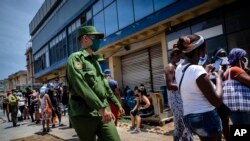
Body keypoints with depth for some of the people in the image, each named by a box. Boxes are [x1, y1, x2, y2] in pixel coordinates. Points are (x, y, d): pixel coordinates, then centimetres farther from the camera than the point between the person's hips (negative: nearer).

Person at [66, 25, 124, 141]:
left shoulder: (95, 61, 19)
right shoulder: (75, 58, -7)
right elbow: (82, 87, -19)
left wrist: (117, 104, 28)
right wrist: (102, 108, -22)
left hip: (102, 113, 7)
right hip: (84, 115, -7)